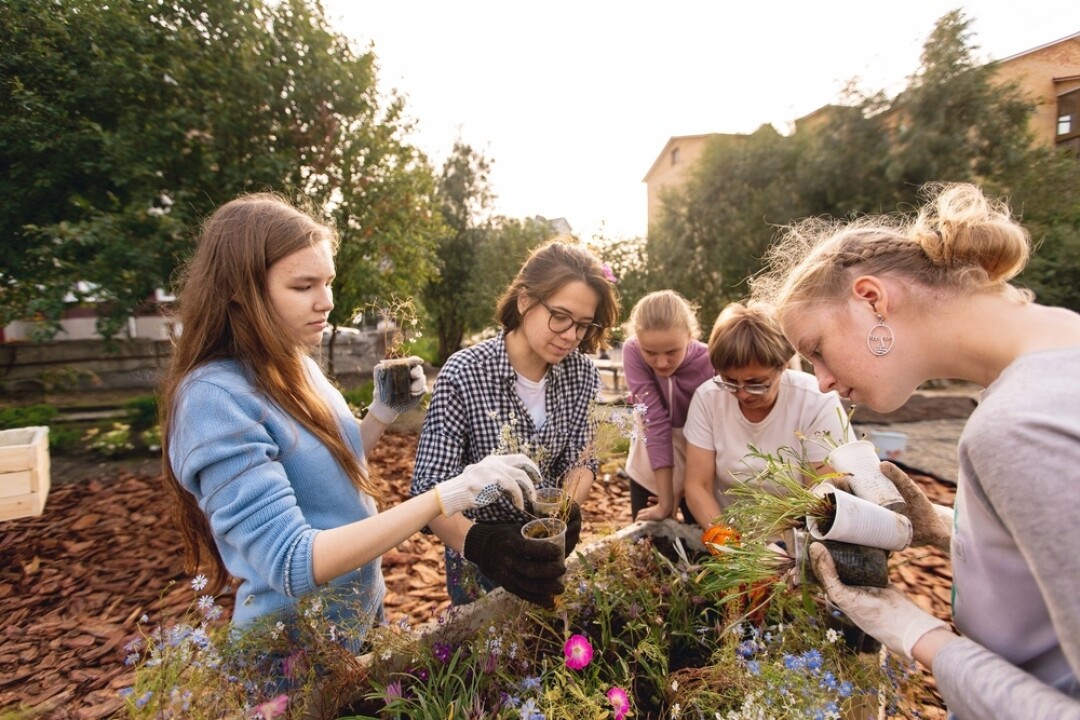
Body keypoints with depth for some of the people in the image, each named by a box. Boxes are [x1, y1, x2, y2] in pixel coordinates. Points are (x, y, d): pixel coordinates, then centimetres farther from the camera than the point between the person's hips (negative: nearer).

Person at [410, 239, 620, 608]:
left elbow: (579, 460, -5)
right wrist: (476, 541, -45)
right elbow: (430, 489, -27)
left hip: (550, 555, 4)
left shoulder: (582, 374, -13)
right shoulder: (464, 374, -27)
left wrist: (568, 507, -26)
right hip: (479, 564, -3)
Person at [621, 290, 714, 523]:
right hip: (649, 472, 1)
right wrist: (666, 500, -24)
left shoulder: (708, 362, -25)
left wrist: (681, 491, -14)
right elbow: (655, 422, -26)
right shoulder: (632, 351, -24)